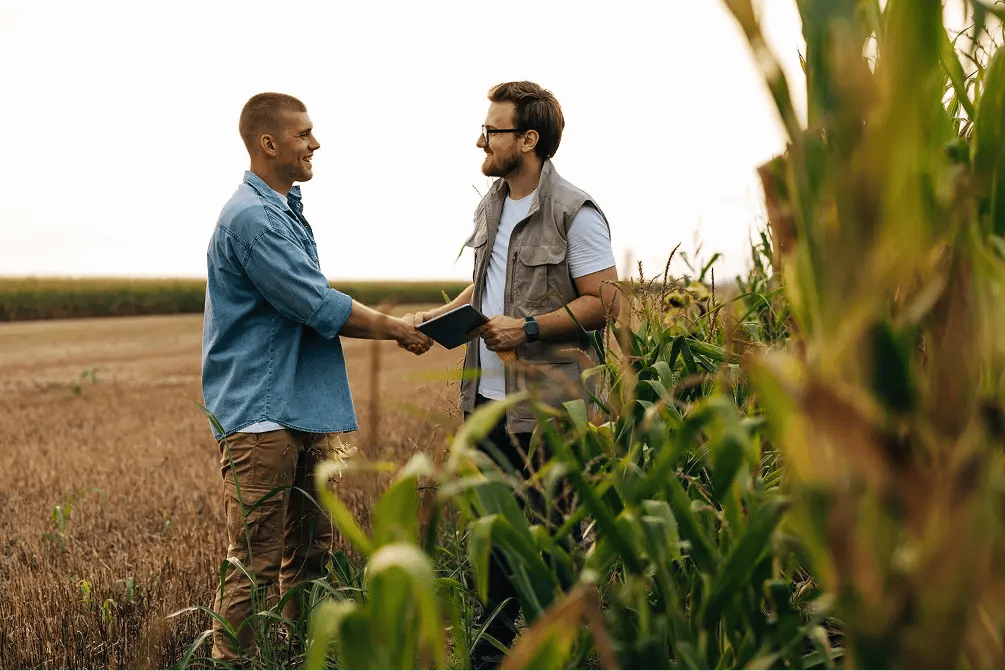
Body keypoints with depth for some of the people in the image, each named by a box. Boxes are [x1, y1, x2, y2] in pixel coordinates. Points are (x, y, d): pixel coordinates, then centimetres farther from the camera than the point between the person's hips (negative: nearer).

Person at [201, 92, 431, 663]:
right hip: (261, 414, -10)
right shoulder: (251, 217, -15)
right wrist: (396, 330, -5)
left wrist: (393, 325, 10)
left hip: (306, 412, 10)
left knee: (311, 553, 14)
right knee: (255, 564, -5)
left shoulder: (287, 209, 17)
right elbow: (320, 307, -17)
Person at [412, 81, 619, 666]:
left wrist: (529, 327, -19)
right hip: (488, 397, 8)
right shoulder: (491, 207, 13)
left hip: (548, 406, -7)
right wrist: (448, 312, 8)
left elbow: (603, 303, -12)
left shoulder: (575, 214, -11)